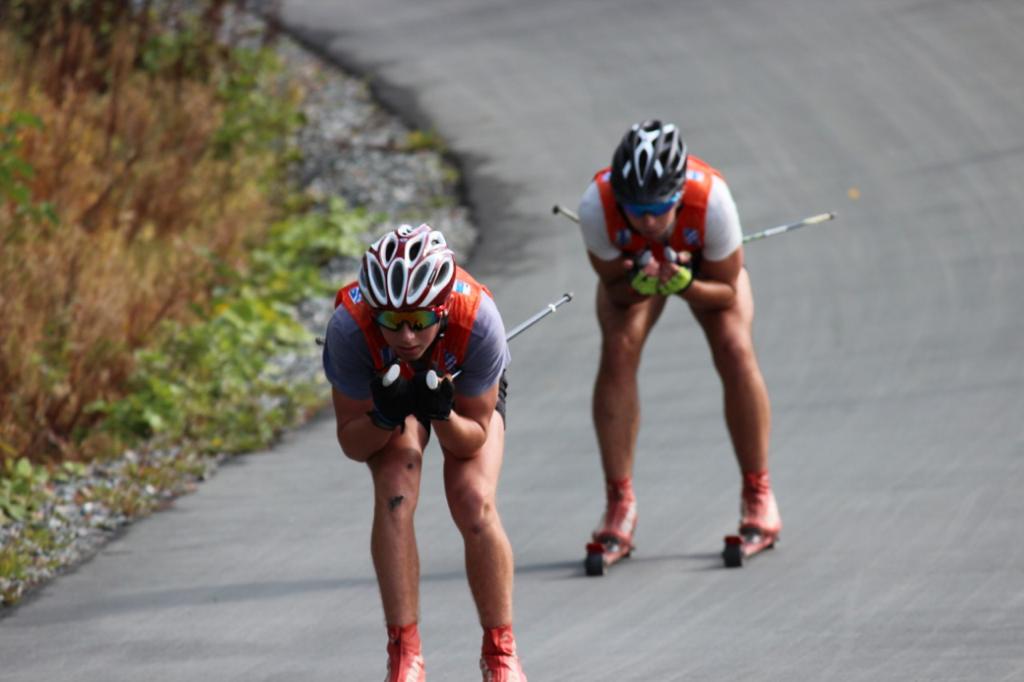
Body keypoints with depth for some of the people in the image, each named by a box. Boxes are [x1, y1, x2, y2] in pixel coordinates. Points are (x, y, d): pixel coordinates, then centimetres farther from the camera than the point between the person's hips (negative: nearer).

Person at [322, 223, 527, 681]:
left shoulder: (477, 320, -40)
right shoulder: (351, 326, -39)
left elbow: (475, 436, -25)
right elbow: (351, 443, -25)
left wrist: (442, 417, -46)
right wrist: (384, 418, -46)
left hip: (462, 390, 0)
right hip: (386, 386, 0)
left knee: (474, 503, -20)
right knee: (394, 495, -26)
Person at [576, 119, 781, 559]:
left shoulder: (711, 200, -42)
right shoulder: (596, 205, -40)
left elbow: (726, 289, -26)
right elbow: (614, 288, -23)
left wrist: (684, 285, -47)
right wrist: (640, 283, -46)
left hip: (704, 267, -1)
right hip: (632, 267, 1)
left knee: (735, 351, -20)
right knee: (617, 352, -21)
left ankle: (757, 492, -5)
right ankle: (619, 502, -11)